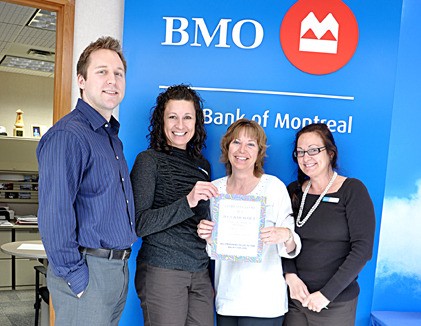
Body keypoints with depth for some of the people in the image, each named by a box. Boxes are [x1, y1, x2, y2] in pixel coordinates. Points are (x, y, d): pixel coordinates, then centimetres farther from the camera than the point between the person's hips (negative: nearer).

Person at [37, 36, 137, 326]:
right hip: (88, 271, -9)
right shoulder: (67, 135, -16)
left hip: (118, 268, 9)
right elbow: (54, 214, -22)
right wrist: (75, 276, -20)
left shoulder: (113, 136, 13)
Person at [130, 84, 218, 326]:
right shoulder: (149, 160, -5)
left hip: (200, 273, 5)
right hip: (162, 270, -5)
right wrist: (187, 202, -23)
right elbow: (138, 224, -14)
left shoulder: (202, 165, 11)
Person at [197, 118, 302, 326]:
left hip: (263, 302, -3)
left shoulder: (274, 186, -8)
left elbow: (289, 250, -5)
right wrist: (208, 238, -9)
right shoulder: (214, 188, 3)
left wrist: (286, 236, -25)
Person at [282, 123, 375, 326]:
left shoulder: (352, 190, -7)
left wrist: (327, 293, -16)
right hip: (294, 297, 3)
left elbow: (362, 248, -13)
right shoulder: (294, 191, 4)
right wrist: (290, 276, -11)